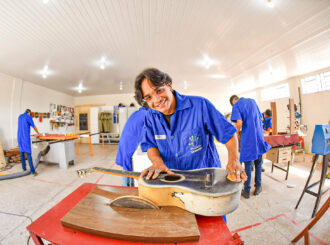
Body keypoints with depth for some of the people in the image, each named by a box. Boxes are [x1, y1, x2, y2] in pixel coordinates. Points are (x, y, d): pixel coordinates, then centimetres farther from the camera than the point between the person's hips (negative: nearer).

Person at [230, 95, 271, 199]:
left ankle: (247, 191, 15)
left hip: (248, 138, -5)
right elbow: (260, 118, 18)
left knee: (248, 164, 4)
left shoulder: (236, 106, -5)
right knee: (258, 163, 17)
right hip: (259, 136, 5)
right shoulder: (252, 101, 12)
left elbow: (239, 123, -19)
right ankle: (258, 187, 28)